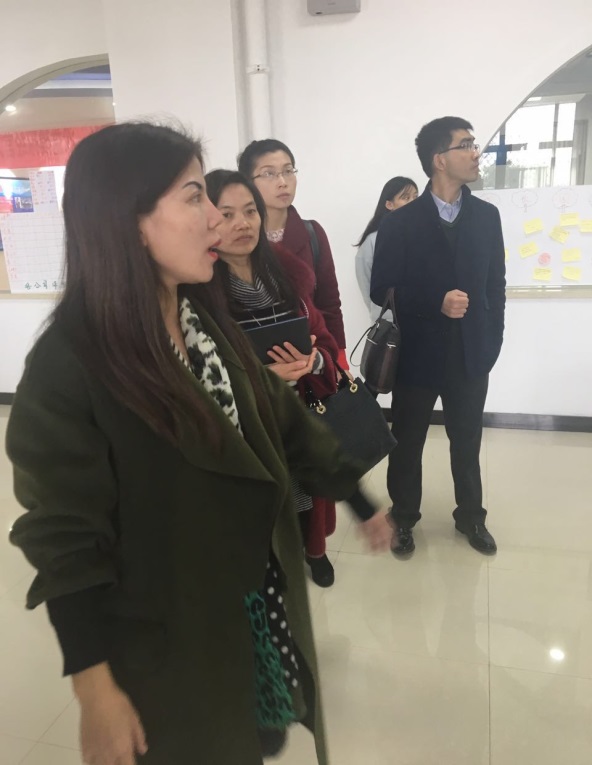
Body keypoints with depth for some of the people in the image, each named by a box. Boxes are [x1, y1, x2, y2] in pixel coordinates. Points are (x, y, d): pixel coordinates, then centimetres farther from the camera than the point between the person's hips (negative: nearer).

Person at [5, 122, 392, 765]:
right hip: (166, 627, -6)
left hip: (261, 587, 6)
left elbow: (282, 421, 3)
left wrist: (358, 498, 8)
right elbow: (66, 538, -19)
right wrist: (95, 688, -14)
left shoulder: (204, 316, -2)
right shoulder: (66, 366, -23)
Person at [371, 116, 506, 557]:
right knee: (407, 446, 12)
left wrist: (490, 346, 2)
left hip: (470, 356, 3)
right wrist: (436, 302, -21)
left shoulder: (487, 216, 3)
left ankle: (471, 516, 39)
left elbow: (496, 286, 6)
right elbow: (382, 291, -8)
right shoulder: (400, 223, -7)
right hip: (417, 356, -2)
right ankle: (404, 518, 33)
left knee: (467, 444, 17)